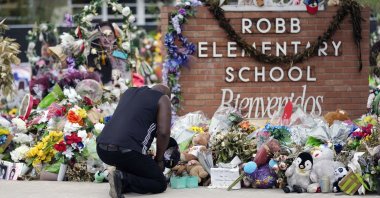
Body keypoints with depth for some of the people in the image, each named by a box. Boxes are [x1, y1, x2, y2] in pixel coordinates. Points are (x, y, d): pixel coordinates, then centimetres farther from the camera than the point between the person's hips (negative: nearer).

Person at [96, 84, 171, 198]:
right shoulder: (163, 99, 8)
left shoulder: (129, 92, 26)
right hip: (126, 151, -7)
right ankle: (123, 179, -13)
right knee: (160, 183, 10)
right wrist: (159, 160, 11)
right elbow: (163, 132, -4)